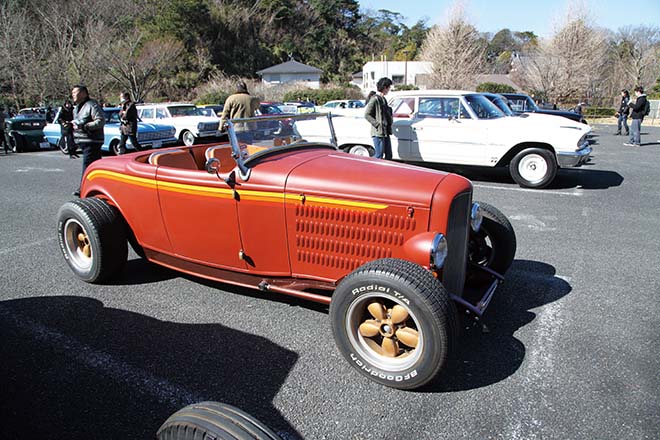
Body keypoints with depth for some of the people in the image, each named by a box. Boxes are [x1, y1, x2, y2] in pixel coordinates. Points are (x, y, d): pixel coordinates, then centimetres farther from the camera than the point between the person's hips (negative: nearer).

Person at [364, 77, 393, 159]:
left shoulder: (383, 99, 18)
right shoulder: (375, 99, -11)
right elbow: (367, 114, -15)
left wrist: (389, 124, 13)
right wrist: (377, 124, -17)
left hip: (385, 133, 9)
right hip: (378, 133, -9)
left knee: (389, 155, 10)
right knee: (379, 156, -6)